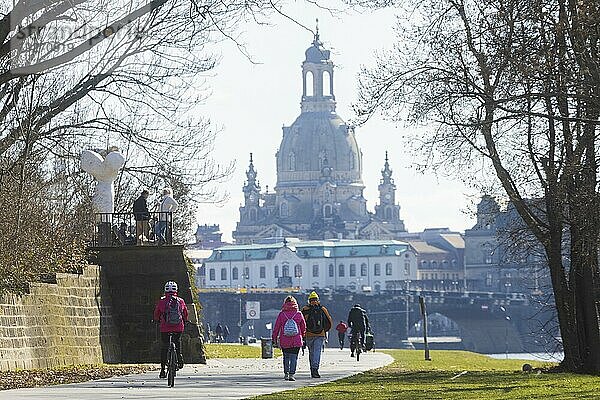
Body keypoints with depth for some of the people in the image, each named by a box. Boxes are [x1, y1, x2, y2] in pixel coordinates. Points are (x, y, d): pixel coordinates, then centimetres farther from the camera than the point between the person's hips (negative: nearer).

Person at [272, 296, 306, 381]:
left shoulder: (281, 314, -4)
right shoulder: (299, 314, -2)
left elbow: (276, 327, 1)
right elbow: (303, 327, 8)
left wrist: (274, 338, 12)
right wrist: (302, 335, 27)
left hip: (284, 341, 1)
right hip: (296, 341, -1)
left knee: (286, 357, 16)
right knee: (294, 357, 1)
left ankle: (286, 373, 19)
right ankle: (291, 374, -8)